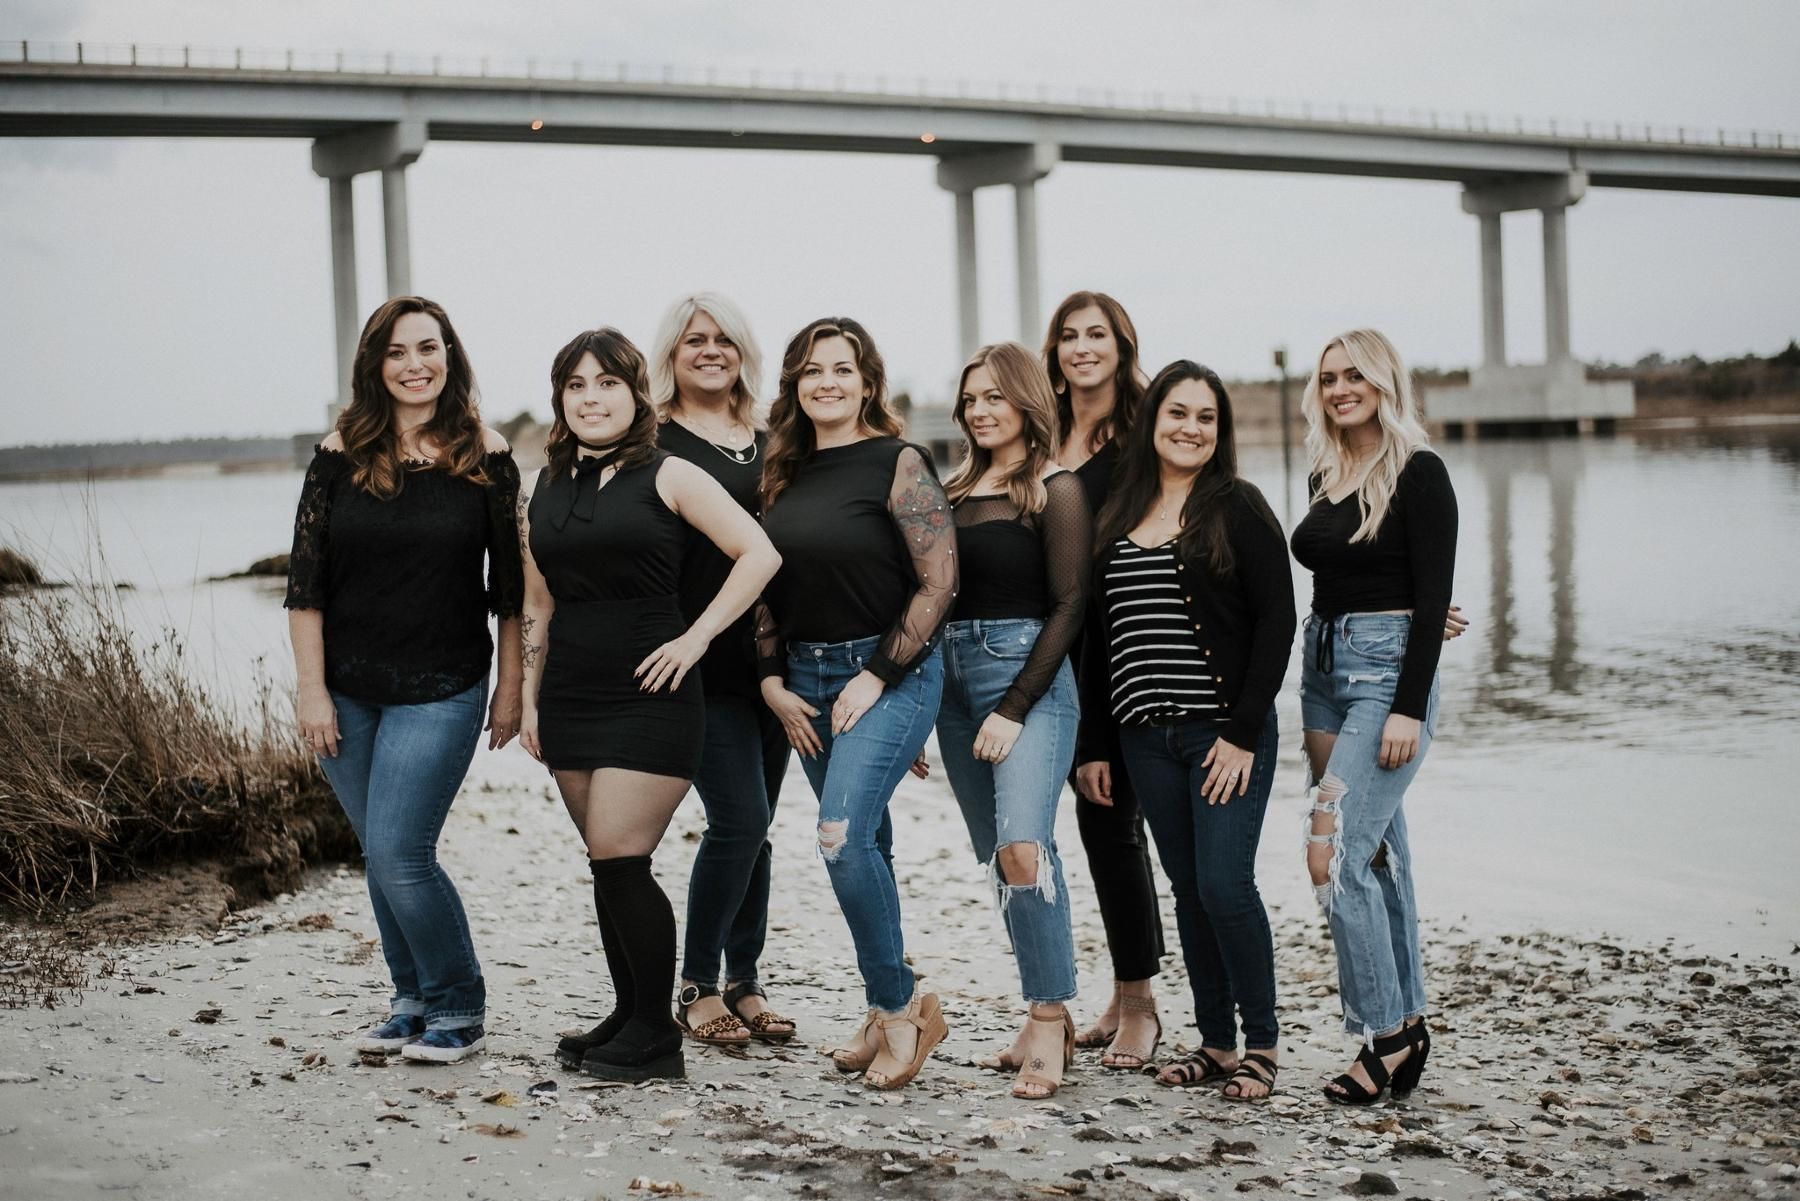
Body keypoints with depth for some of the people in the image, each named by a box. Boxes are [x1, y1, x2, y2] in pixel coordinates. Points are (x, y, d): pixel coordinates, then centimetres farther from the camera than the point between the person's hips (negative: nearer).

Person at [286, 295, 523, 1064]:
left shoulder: (484, 456, -4)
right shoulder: (342, 455, 0)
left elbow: (512, 583, 0)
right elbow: (305, 581, 0)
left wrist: (511, 687, 0)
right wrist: (312, 689, -4)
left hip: (442, 690, -3)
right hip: (348, 691, 3)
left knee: (398, 855, -11)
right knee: (382, 856, 12)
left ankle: (461, 1012, 6)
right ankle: (413, 1001, 29)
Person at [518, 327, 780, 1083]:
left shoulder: (667, 477, -3)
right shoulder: (546, 490, 13)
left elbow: (760, 554, -9)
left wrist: (695, 638, -12)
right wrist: (529, 700, 15)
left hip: (648, 696, -6)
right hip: (570, 699, 6)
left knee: (618, 858, -11)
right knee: (610, 866, 9)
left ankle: (654, 1034, 1)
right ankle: (629, 1016, 20)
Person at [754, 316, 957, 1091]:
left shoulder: (898, 464, -8)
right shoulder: (786, 474, 9)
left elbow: (938, 582, -12)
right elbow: (766, 585, 13)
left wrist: (879, 676, -15)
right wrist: (773, 682, 4)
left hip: (890, 673, -6)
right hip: (806, 679, 6)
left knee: (844, 837, -20)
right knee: (862, 846, 12)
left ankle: (899, 1006, -6)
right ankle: (888, 1016, 21)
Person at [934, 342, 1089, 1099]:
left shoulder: (1056, 490, -3)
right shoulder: (956, 490, 13)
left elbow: (1069, 606, -8)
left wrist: (1014, 709, -14)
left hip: (1029, 676, -6)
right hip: (954, 677, 7)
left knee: (1022, 849, -19)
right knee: (997, 860, 8)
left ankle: (1049, 1022, -12)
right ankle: (1050, 1020, 17)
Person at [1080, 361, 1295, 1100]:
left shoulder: (1237, 508, -3)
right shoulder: (1117, 516, 12)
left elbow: (1276, 621, -7)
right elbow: (1100, 631, 14)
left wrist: (1244, 732, -13)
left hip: (1226, 732, -5)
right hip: (1147, 737, 5)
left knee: (1225, 884, -9)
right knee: (1188, 889, 9)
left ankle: (1262, 1043, 7)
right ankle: (1215, 1043, 19)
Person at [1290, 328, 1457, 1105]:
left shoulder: (1419, 474, -9)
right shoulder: (1326, 478, 13)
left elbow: (1433, 598, -14)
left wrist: (1408, 708, -20)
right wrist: (1316, 713, 16)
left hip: (1389, 670, -8)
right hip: (1323, 667, 8)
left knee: (1335, 850, -15)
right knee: (1377, 850, 11)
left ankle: (1384, 1033, -8)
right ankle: (1407, 1022, 18)